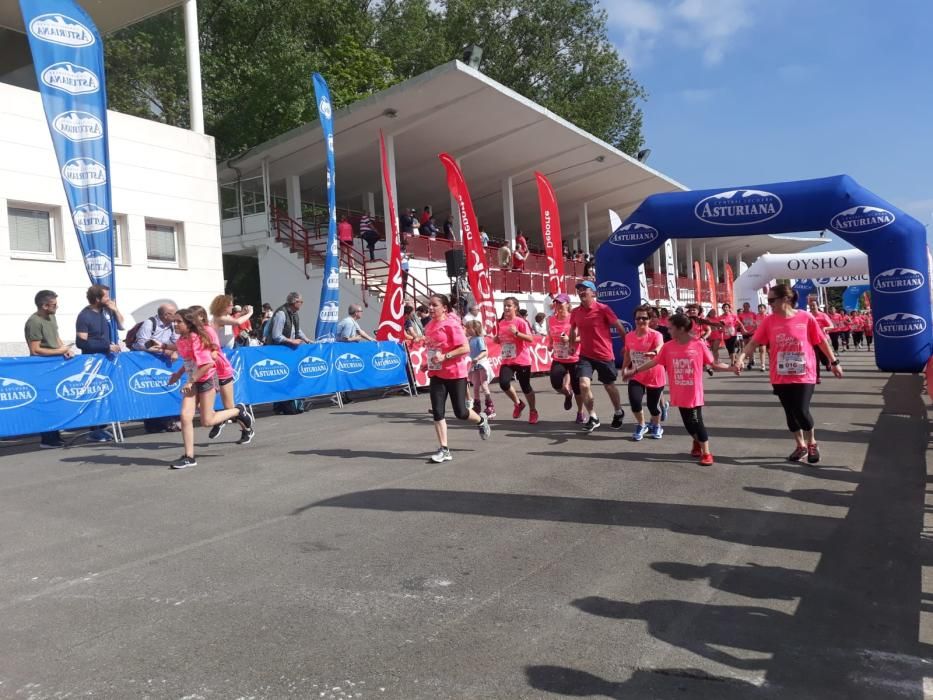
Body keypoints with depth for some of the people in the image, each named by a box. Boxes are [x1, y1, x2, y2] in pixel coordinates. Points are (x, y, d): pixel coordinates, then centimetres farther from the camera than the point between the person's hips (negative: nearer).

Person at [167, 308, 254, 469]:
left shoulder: (196, 338, -20)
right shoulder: (182, 339, 5)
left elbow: (207, 364, -24)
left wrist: (191, 381, -20)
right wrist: (179, 374, 8)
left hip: (206, 379, -7)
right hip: (192, 381, 7)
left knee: (207, 421, -1)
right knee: (185, 416, -6)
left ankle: (239, 411, 21)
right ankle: (189, 457, 0)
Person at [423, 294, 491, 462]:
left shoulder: (451, 324, -15)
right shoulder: (429, 326, 7)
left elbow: (465, 348, -20)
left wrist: (445, 357, -26)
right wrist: (429, 363, 11)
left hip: (455, 373, -6)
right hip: (436, 374, 6)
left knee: (460, 412, 2)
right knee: (437, 412, -3)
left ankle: (481, 420, 35)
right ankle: (444, 450, 4)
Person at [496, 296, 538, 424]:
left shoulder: (521, 322, -10)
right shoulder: (501, 323, 8)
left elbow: (530, 339, -17)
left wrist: (516, 332, -27)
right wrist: (497, 339, 1)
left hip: (522, 360, -4)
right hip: (507, 361, 4)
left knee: (525, 386, 4)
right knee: (503, 383, -16)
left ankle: (533, 411, 27)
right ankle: (518, 404, 11)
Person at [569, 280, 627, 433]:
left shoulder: (603, 309, -14)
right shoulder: (575, 312, -1)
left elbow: (619, 327, -7)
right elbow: (573, 331, 19)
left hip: (604, 355, -3)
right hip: (585, 355, 3)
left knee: (609, 386, 12)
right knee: (584, 384, -13)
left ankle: (618, 412, 39)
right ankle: (593, 418, 4)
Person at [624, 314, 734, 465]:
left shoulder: (699, 345, -11)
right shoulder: (668, 347, -3)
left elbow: (714, 364, -4)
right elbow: (653, 362, 4)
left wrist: (732, 368, -16)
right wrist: (634, 370, 3)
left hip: (694, 393, -3)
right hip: (679, 394, 3)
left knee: (697, 422, -2)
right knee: (688, 423, 13)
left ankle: (706, 453, 11)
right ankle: (697, 442, 41)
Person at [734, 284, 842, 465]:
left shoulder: (806, 318, -8)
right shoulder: (769, 321, -3)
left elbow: (822, 341, 2)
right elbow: (754, 342, -7)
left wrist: (834, 362, 8)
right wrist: (740, 357, -24)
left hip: (804, 375, -3)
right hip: (781, 377, 3)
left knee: (801, 411, -8)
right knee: (790, 412, 11)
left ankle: (812, 444, 19)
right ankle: (800, 446, 31)